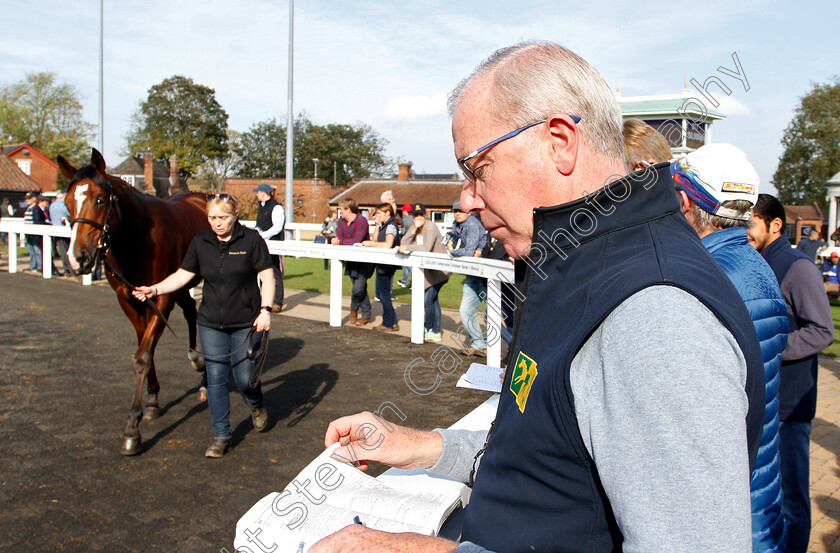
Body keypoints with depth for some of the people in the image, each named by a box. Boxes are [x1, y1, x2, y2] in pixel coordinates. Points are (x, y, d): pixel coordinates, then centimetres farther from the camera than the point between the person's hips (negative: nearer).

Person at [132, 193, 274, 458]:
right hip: (211, 324, 3)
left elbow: (267, 277, -6)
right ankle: (221, 436, 15)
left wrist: (265, 310, -15)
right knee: (216, 378, 3)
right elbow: (183, 275, 6)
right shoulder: (200, 242, 3)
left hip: (246, 323, -3)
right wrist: (155, 289, -8)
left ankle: (257, 406, 36)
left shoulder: (251, 240, -7)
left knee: (244, 377, 1)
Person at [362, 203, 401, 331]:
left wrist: (371, 244, -17)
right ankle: (393, 323, 18)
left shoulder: (391, 226, -14)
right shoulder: (385, 225, 16)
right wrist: (377, 225, 11)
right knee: (381, 294, 13)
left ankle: (388, 323, 8)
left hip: (387, 265, -10)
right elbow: (377, 240, 18)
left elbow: (388, 244, -26)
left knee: (384, 294, -2)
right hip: (382, 264, 10)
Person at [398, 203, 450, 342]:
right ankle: (436, 331, 24)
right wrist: (413, 230, -17)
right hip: (428, 268, 9)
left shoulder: (430, 227, -18)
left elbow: (427, 248, -29)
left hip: (440, 268, -9)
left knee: (428, 298, -13)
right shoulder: (414, 228, 6)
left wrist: (407, 247, -23)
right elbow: (403, 244, -5)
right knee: (433, 299, 14)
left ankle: (429, 327, 5)